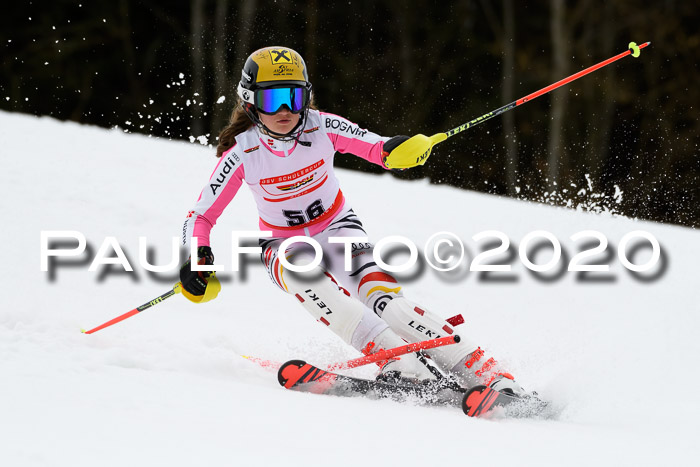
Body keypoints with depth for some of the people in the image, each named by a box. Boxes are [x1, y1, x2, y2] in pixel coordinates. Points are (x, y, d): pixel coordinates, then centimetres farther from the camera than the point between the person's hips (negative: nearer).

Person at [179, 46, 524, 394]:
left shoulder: (322, 127, -15)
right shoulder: (242, 153, -17)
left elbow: (381, 149, -13)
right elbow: (201, 217, -12)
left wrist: (398, 150, -38)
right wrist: (196, 259, -31)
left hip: (337, 229, 0)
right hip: (284, 244, 0)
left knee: (380, 294, -29)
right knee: (299, 267, -37)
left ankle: (482, 372, -35)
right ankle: (398, 362, -46)